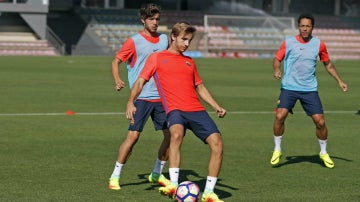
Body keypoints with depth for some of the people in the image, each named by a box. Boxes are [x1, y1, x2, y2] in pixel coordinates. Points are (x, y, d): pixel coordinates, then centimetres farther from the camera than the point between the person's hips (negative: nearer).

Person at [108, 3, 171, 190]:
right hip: (142, 97, -5)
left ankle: (157, 174, 21)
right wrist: (118, 80, -19)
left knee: (171, 134, 3)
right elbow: (116, 61, -3)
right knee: (133, 136, -12)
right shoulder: (134, 41, -6)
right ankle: (115, 176, -1)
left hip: (161, 97, 6)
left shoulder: (164, 39, 10)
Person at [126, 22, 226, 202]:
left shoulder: (189, 62, 24)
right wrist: (131, 102, -12)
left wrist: (216, 107, 18)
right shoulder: (156, 58, 12)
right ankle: (173, 186, -40)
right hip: (175, 109, -5)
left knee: (216, 142, -15)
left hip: (197, 110, 5)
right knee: (176, 133, -38)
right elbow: (140, 81, 4)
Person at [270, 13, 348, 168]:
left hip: (310, 89, 1)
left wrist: (339, 81, 9)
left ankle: (323, 153, 18)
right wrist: (276, 70, -14)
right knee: (280, 116, -18)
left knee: (320, 121, -5)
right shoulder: (288, 42, -1)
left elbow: (328, 64, 15)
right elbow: (277, 58, 8)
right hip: (289, 87, -1)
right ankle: (277, 150, 1)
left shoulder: (319, 44, 2)